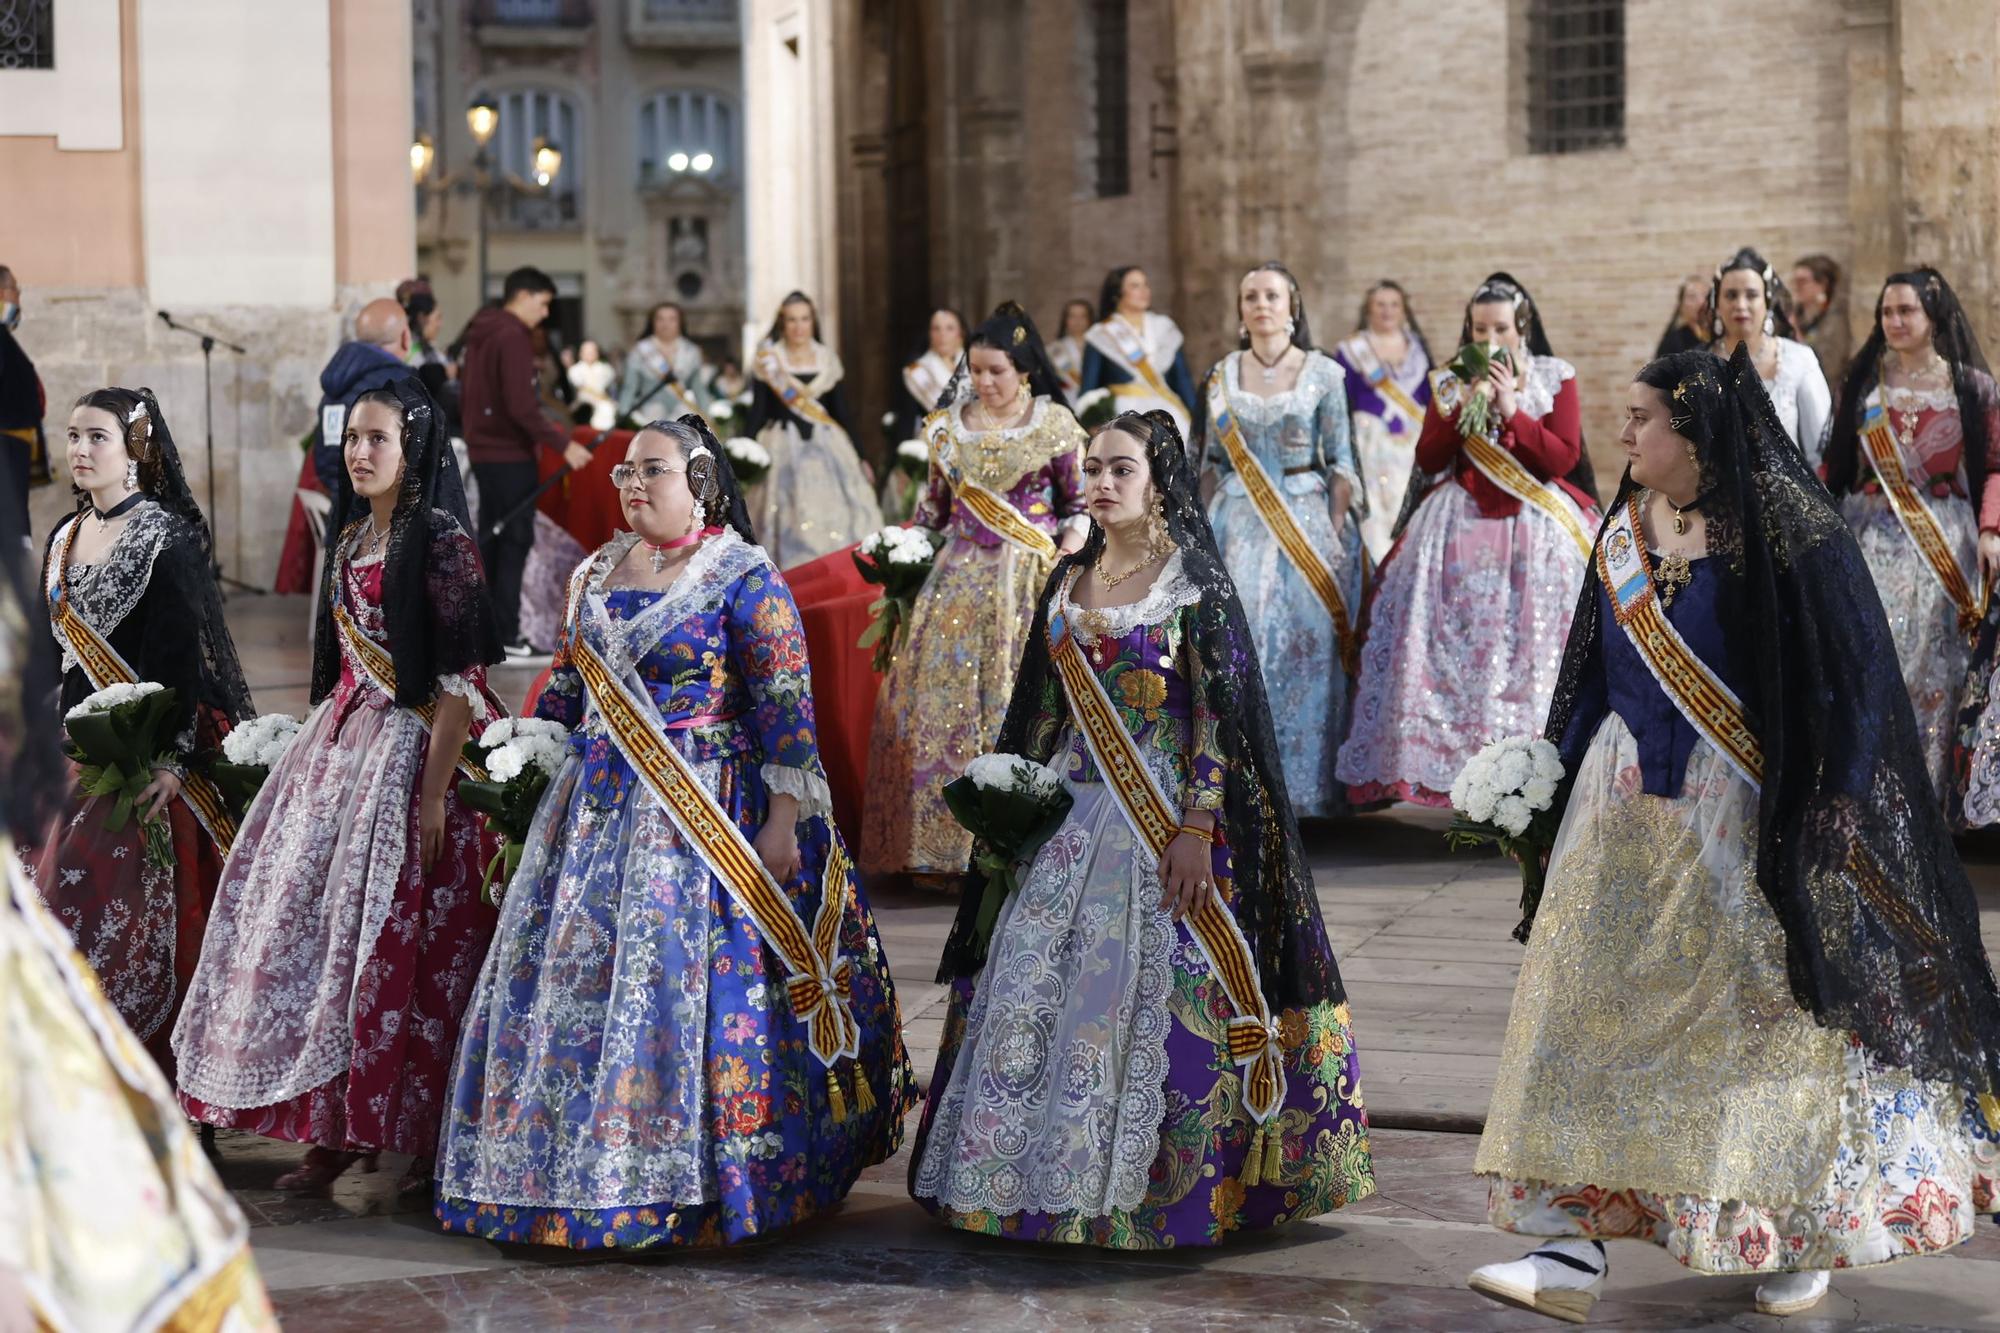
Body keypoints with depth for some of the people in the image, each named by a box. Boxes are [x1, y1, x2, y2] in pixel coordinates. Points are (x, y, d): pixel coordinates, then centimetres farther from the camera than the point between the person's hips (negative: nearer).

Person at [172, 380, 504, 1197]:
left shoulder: (441, 539, -9)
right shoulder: (350, 541, 15)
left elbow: (461, 677, -15)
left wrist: (434, 791, -20)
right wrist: (319, 746, 16)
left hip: (413, 748, -8)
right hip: (341, 742, 8)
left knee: (397, 941, -7)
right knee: (314, 914, 4)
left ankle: (423, 1139, 3)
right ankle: (336, 1128, 11)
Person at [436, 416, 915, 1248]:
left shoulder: (744, 579, -7)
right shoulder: (595, 575, 13)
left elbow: (787, 710, -11)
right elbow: (564, 691, 20)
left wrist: (782, 822, -16)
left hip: (705, 819, -6)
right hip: (596, 812, 6)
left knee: (682, 983, -8)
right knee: (569, 981, 5)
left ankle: (688, 1189, 2)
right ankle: (574, 1176, 16)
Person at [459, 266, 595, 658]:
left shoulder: (480, 334, 13)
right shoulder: (514, 337, -16)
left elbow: (466, 396, 20)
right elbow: (522, 407, -23)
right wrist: (563, 444, -20)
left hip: (483, 449, 10)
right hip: (510, 456, -10)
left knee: (492, 538, 15)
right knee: (515, 541, -5)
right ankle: (506, 636, -5)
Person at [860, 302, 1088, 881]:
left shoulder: (1055, 424, 0)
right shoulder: (949, 426, 9)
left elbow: (1078, 505, 3)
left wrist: (1067, 558, -12)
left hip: (1031, 577, -3)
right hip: (963, 575, 3)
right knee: (942, 694, -3)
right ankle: (957, 844, 4)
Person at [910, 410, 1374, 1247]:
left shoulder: (1192, 581, -5)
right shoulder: (1069, 583, 13)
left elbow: (1218, 714, -10)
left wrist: (1197, 829, -17)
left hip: (1163, 818, -6)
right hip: (1072, 819, 6)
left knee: (1153, 994, -6)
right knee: (1034, 986, 3)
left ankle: (1144, 1184, 4)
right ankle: (1031, 1174, 13)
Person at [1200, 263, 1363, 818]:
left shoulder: (1324, 373, 0)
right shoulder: (1223, 375, 8)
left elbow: (1340, 461, -1)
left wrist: (1336, 532, -7)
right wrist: (1222, 427, -3)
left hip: (1309, 518, -2)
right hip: (1240, 522, 2)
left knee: (1310, 643, -4)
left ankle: (1308, 781, 4)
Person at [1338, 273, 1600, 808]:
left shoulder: (1555, 378, 3)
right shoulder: (1450, 381, 10)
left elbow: (1565, 457, -5)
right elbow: (1428, 458, 2)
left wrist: (1511, 409, -11)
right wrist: (1466, 404, -9)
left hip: (1536, 527, -2)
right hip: (1462, 524, 2)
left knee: (1528, 646, -8)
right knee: (1456, 646, -5)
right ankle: (1457, 767, -2)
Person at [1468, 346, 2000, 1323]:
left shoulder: (1781, 530, -11)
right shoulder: (1626, 528, 9)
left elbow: (1844, 683, -11)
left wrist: (1823, 817, -14)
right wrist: (1565, 782, 12)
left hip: (1743, 811, -6)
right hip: (1629, 810, 6)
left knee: (1768, 1014, 3)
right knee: (1593, 1005, 1)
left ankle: (1803, 1238, 20)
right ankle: (1575, 1250, 3)